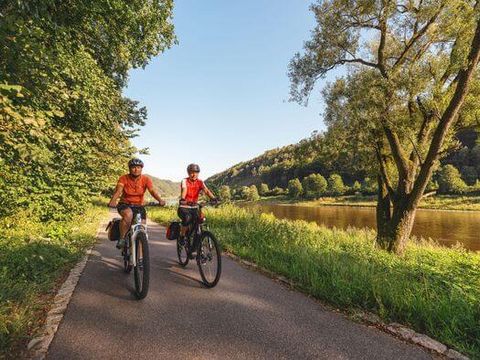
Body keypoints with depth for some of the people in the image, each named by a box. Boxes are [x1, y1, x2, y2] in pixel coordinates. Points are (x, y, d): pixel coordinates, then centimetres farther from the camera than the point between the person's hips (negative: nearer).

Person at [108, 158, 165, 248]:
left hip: (138, 206, 2)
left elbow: (152, 190, -22)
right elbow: (118, 190, -25)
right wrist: (113, 200, -47)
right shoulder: (124, 178, -10)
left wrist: (160, 200, -42)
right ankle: (121, 238, -15)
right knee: (128, 214, -35)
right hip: (125, 204, -2)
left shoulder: (146, 179, -8)